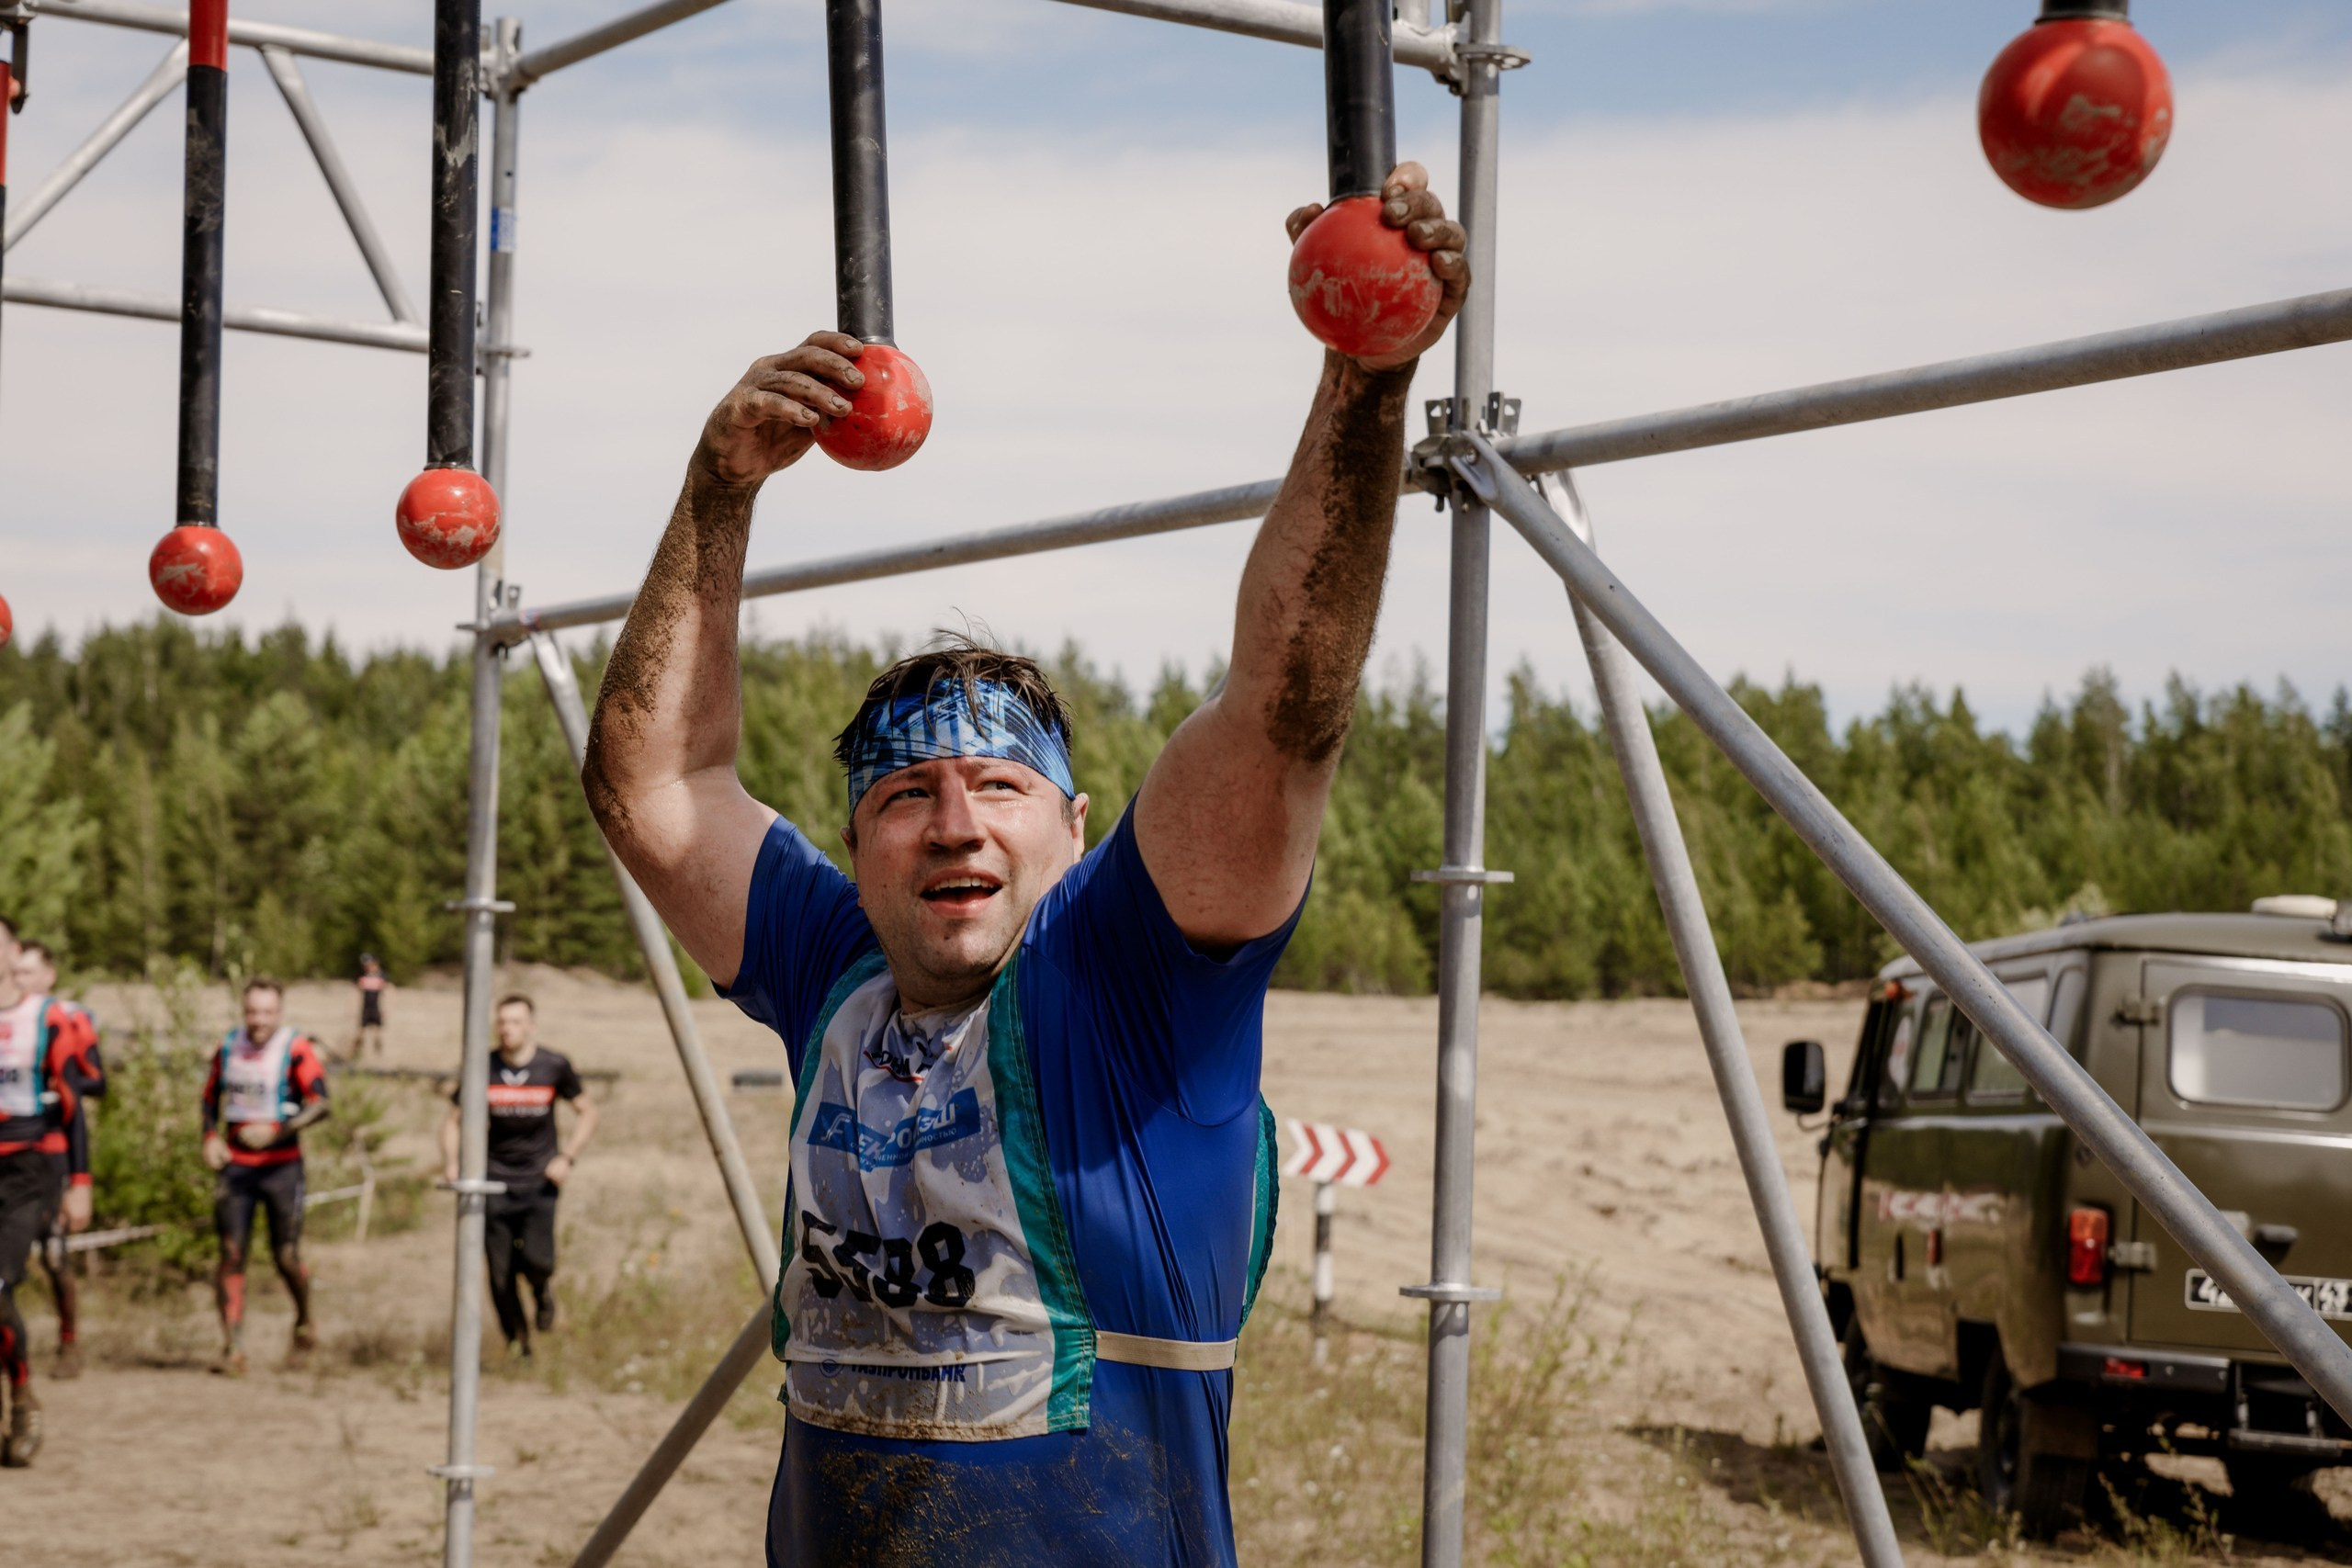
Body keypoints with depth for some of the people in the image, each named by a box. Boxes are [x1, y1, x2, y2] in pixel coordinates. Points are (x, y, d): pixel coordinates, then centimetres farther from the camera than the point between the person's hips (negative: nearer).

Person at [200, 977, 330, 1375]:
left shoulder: (296, 1049, -9)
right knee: (231, 1252, -5)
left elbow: (320, 1104, -16)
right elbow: (211, 1097, 21)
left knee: (286, 1256, 1)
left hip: (281, 1166, -3)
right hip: (235, 1164, 3)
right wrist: (210, 1138, 4)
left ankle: (305, 1326, 29)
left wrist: (275, 1132, -26)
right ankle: (233, 1348, -3)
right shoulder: (228, 1047, 6)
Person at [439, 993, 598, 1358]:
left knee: (537, 1259, -19)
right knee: (500, 1271, -1)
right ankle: (516, 1341, 19)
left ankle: (543, 1287, 18)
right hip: (495, 1179, 1)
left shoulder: (554, 1067, -4)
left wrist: (568, 1156, -5)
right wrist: (451, 1163, -10)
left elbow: (587, 1112, 8)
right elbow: (454, 1121, 7)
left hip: (540, 1180, -1)